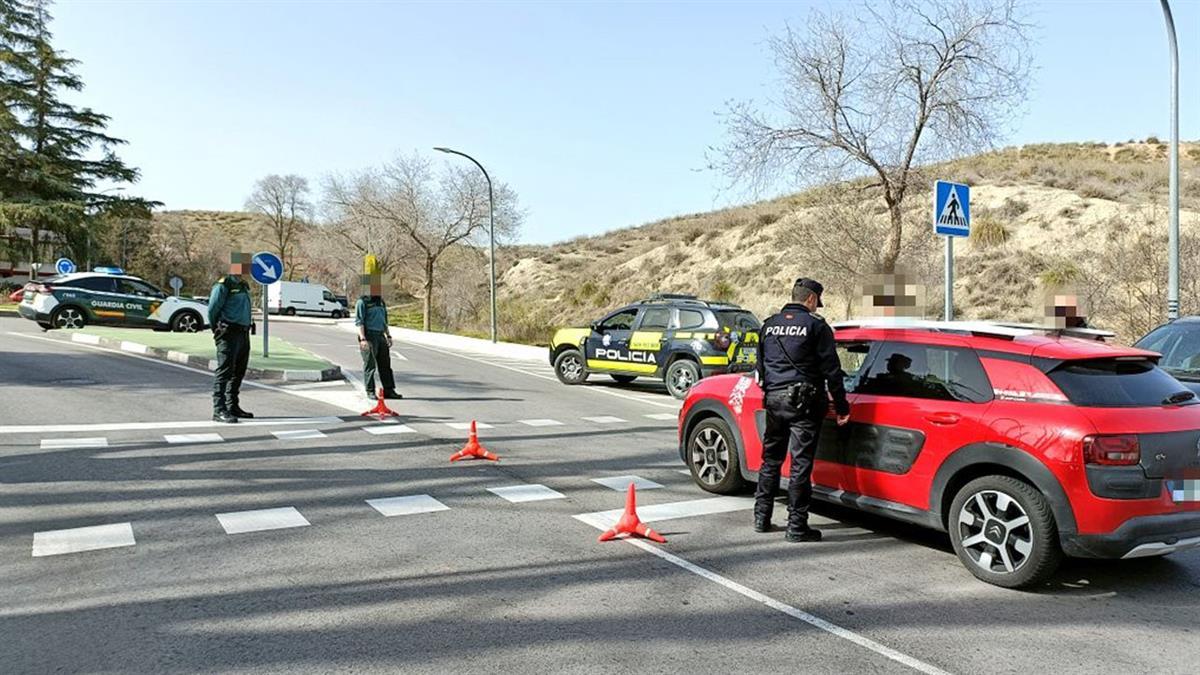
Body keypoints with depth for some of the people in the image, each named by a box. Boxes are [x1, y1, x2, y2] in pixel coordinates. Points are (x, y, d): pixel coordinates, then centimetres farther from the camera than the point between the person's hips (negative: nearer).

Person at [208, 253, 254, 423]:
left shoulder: (244, 285, 17)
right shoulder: (224, 285, -10)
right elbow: (212, 310, -9)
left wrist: (246, 328, 18)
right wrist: (217, 331, -1)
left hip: (243, 334, 9)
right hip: (229, 334, -9)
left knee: (238, 372, 13)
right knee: (225, 372, -10)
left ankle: (232, 406, 23)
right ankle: (219, 410, -9)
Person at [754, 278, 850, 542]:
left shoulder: (769, 325, 12)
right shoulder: (816, 326, -6)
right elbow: (831, 369, -7)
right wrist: (841, 406, -2)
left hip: (774, 399, 6)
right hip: (803, 401, -6)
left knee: (771, 460, 16)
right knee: (801, 464, -1)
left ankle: (762, 518, 22)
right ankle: (797, 526, 2)